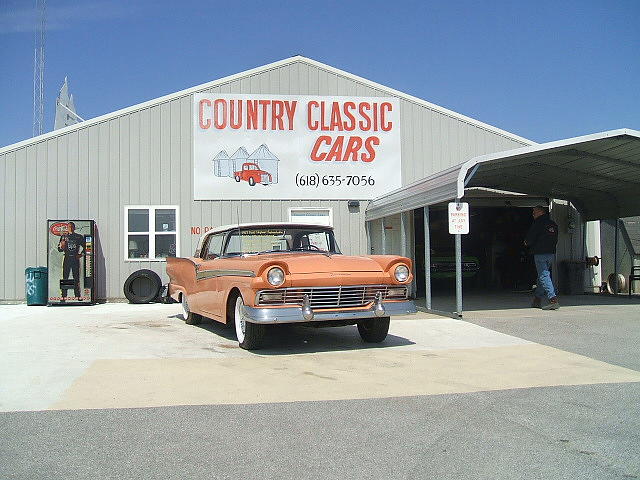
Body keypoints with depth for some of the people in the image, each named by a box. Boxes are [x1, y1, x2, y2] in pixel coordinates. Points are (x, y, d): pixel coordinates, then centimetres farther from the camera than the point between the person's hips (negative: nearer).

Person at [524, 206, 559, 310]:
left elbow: (529, 239, -9)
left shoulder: (538, 223, -8)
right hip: (551, 253, 8)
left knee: (543, 276, -10)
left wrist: (526, 242, 11)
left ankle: (553, 300, -21)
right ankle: (537, 300, 24)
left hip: (540, 254, -8)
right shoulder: (553, 224, 15)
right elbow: (555, 240, 19)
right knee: (543, 275, 16)